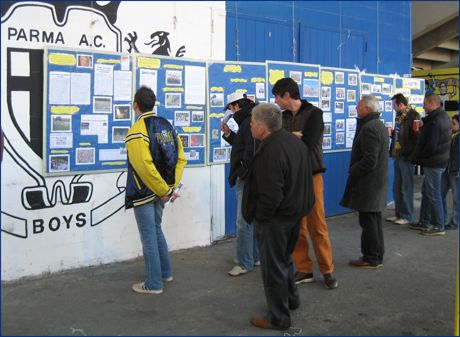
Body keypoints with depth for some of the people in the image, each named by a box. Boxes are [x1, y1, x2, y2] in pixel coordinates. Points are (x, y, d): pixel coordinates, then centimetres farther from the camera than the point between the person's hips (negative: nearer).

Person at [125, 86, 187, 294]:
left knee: (149, 236, 2)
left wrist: (164, 190, -16)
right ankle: (165, 273, 33)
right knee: (156, 229, 23)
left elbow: (144, 165, -24)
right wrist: (170, 186, 3)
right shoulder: (167, 126, 7)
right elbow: (180, 158, 6)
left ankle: (154, 284, 11)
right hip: (160, 191, 8)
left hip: (145, 192, -7)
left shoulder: (137, 130, -17)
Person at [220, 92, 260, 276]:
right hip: (248, 178, 11)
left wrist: (241, 174, -16)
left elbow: (251, 152, -24)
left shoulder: (249, 122, -16)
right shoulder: (248, 121, 15)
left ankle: (245, 263, 1)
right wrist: (228, 134, 12)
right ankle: (255, 256, 27)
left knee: (243, 222, -6)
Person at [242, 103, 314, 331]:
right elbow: (302, 179, 14)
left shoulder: (270, 152, -27)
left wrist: (259, 216, -14)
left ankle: (279, 318, 14)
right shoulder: (295, 141, 4)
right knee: (284, 258, 26)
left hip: (275, 218, -10)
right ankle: (291, 299, 42)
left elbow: (271, 194, -28)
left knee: (273, 266, 3)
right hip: (295, 211, 10)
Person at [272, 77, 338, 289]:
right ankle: (304, 270, 17)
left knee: (317, 226, 0)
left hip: (310, 175, -5)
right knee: (296, 227, 7)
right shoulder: (283, 117, 10)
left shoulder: (313, 113, -6)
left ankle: (327, 271, 13)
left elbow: (307, 143, -18)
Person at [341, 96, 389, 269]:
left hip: (368, 183, -10)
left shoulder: (369, 128, -19)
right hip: (378, 181, 10)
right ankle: (376, 256, 25)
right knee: (373, 220, 16)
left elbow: (369, 161, -25)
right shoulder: (380, 125, 14)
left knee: (368, 221, -3)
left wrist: (352, 172, -11)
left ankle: (372, 259, 5)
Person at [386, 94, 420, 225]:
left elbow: (416, 137, -17)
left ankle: (407, 216, 9)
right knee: (397, 188, 13)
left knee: (406, 188, 0)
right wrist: (391, 133, 4)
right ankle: (398, 214, 22)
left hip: (406, 157, -8)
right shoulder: (399, 116, 13)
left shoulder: (413, 116, -13)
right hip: (397, 156, 8)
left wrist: (410, 155, -19)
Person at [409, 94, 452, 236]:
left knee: (433, 194, -2)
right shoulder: (444, 116, 10)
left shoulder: (434, 122, -22)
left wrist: (418, 157, -10)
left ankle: (438, 226, 6)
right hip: (441, 159, 10)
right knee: (426, 191, 18)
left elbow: (431, 147, -24)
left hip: (434, 163, -10)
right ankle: (424, 222, 27)